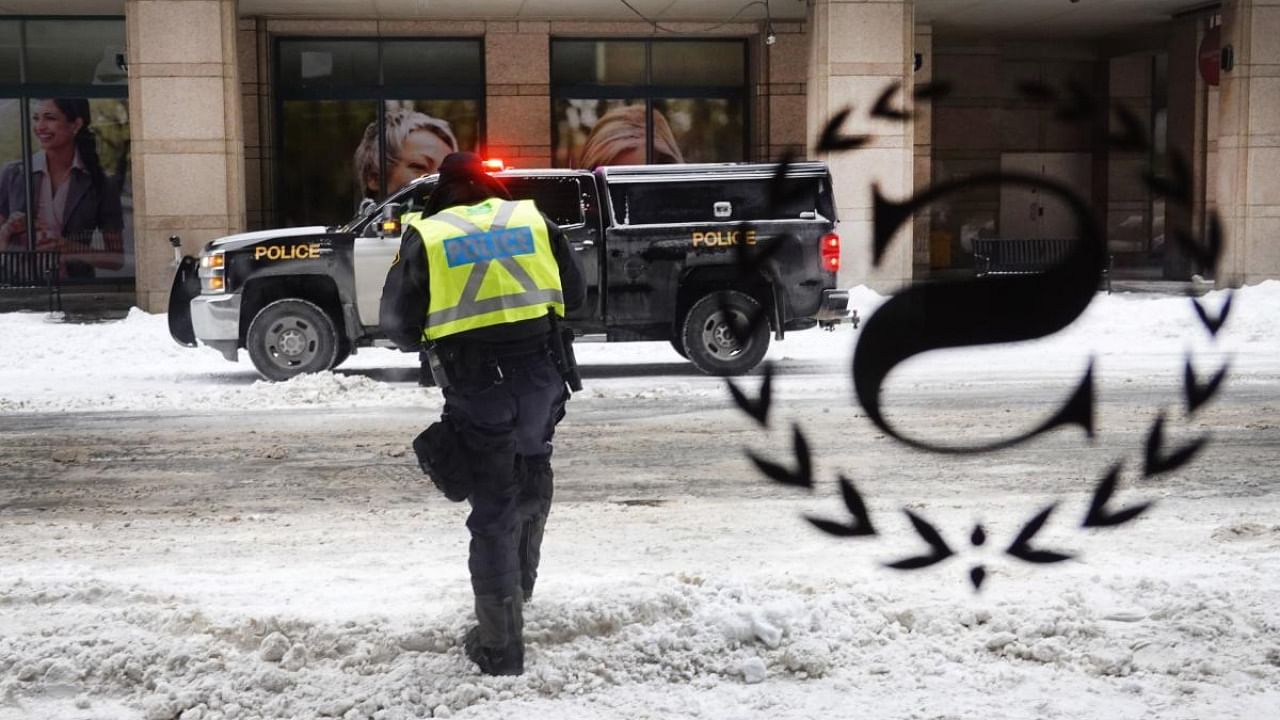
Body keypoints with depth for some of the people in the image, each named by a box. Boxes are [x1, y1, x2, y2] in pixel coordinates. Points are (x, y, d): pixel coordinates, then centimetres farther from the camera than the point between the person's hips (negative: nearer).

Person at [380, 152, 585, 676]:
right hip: (540, 376, 3)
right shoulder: (533, 219, 9)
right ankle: (519, 589, 44)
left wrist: (430, 341, 24)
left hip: (475, 386, -3)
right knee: (531, 487, 26)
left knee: (493, 512, 5)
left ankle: (501, 644, 11)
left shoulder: (425, 237, 2)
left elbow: (398, 324, 4)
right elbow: (574, 293, 14)